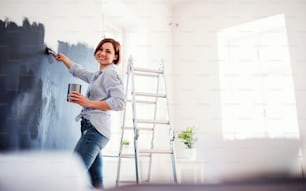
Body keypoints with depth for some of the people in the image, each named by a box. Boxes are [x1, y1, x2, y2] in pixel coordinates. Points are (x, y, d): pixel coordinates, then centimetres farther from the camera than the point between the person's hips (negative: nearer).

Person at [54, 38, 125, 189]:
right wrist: (63, 58, 51)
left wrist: (88, 103, -18)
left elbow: (119, 102, -18)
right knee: (96, 182, 5)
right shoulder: (97, 76, 24)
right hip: (92, 129, 9)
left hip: (95, 129, -9)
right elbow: (78, 71, 43)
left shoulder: (110, 74, -4)